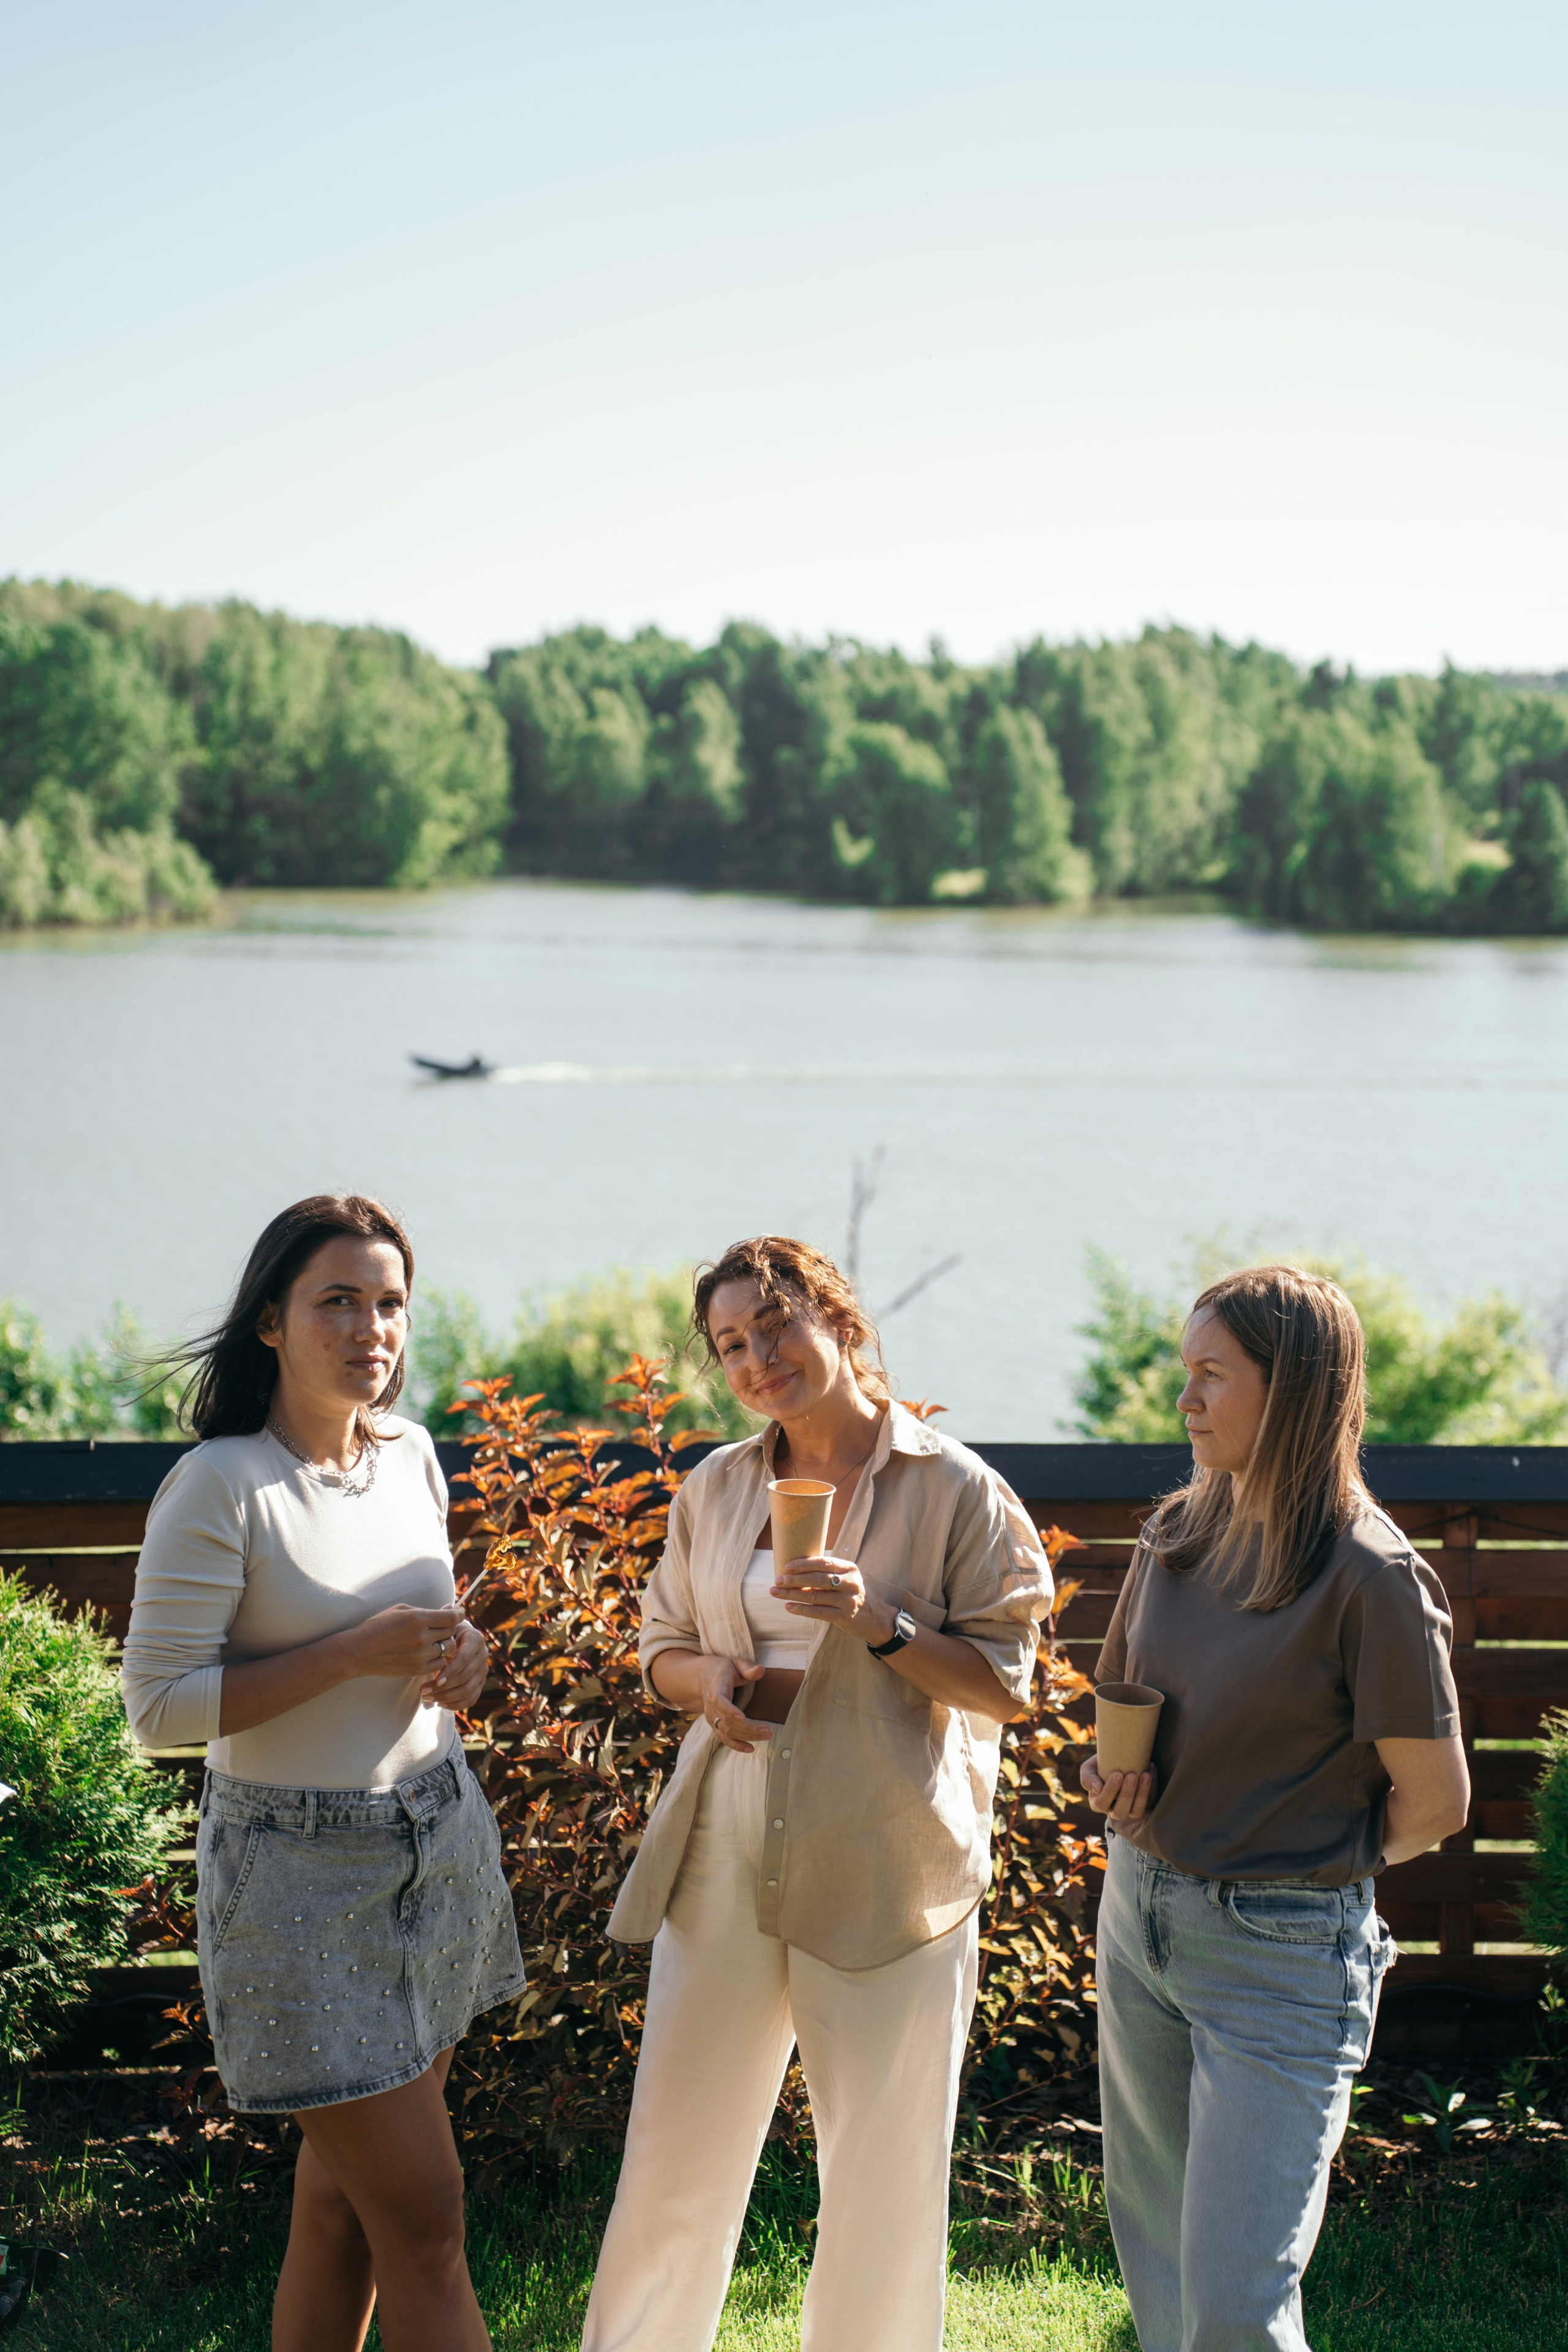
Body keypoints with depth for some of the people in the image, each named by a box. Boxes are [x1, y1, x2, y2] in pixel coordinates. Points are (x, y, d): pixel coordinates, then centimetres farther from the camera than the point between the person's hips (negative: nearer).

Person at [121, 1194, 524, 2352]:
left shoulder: (411, 1454, 4)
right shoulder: (220, 1487, -17)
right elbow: (160, 1705, -18)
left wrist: (461, 1651, -2)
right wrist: (353, 1655, -22)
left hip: (438, 1837, 6)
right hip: (304, 1867, -6)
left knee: (345, 2193, 13)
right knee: (423, 2217, -4)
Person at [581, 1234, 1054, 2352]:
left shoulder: (954, 1489, -4)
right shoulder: (717, 1488, 9)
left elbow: (1004, 1685, -4)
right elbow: (664, 1646, 19)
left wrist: (880, 1623, -20)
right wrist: (707, 1679, -4)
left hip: (884, 1866, -3)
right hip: (726, 1852, 3)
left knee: (884, 2173, 4)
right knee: (678, 2150, 7)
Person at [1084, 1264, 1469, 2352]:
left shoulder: (1369, 1576, -17)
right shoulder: (1180, 1531, 4)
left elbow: (1436, 1800, -12)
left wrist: (1321, 1864, 3)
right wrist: (1112, 1779, 1)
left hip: (1280, 1955, -7)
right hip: (1138, 1914, 7)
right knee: (1153, 2248, 16)